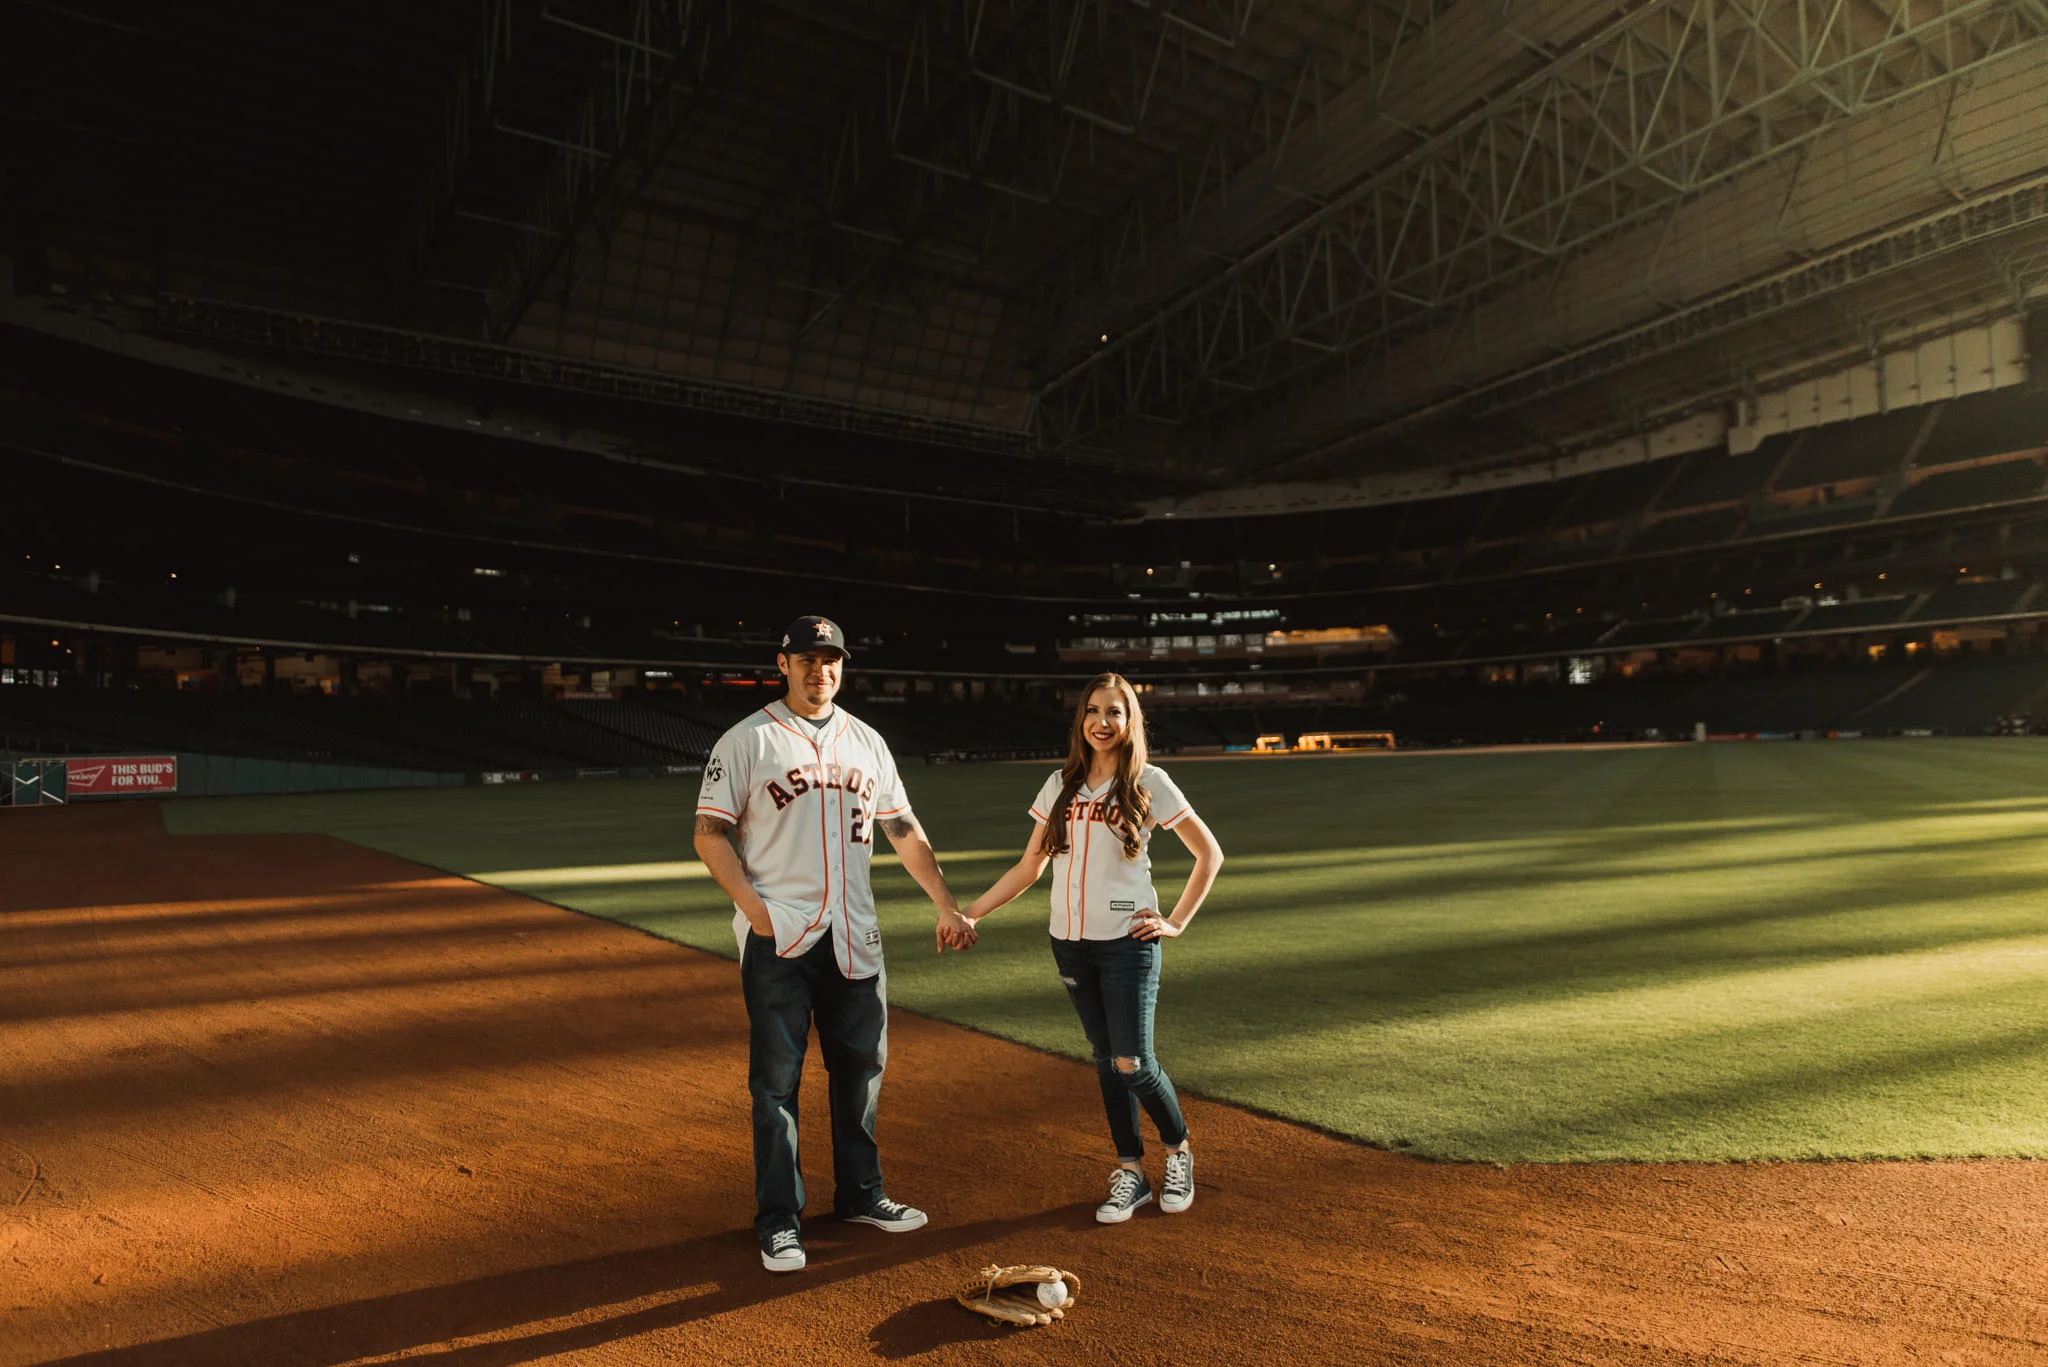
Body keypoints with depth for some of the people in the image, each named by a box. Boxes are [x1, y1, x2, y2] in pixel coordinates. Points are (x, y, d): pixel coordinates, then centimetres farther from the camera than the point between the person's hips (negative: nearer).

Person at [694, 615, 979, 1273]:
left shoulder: (866, 742, 12)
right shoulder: (748, 740, -2)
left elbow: (904, 829, 15)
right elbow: (710, 832, -5)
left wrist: (947, 906, 11)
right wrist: (755, 908, -15)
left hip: (854, 935, 5)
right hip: (778, 937, -5)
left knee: (862, 1066, 12)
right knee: (776, 1079, 1)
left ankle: (860, 1194, 29)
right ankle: (779, 1219, 13)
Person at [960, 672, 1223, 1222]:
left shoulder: (1149, 784, -3)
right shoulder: (1060, 785, 8)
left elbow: (1209, 853, 3)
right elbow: (1028, 868, 10)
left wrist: (1177, 923, -3)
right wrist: (968, 912, 3)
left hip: (1127, 940, -4)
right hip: (1070, 942, 4)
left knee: (1132, 1063, -6)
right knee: (1105, 1060, 10)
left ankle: (1178, 1150, 21)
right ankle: (1130, 1173, 23)